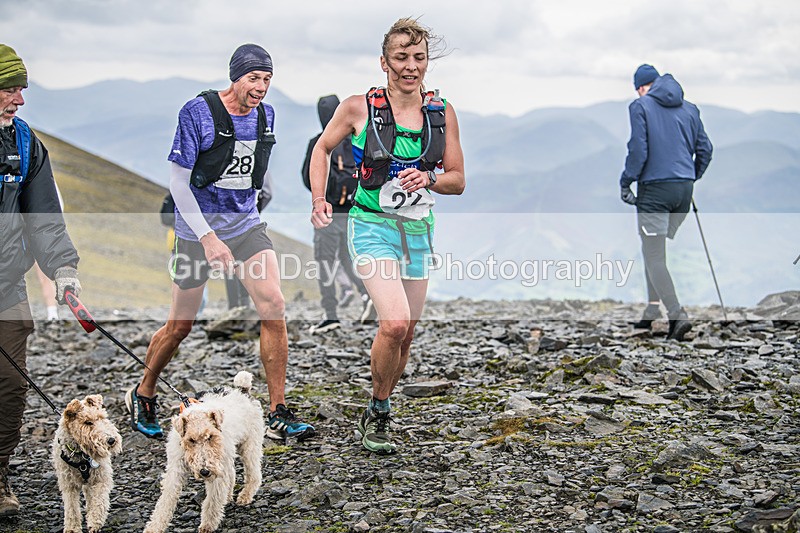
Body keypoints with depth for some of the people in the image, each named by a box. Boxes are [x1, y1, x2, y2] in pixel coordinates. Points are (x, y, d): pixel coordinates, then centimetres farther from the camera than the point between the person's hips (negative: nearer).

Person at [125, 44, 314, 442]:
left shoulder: (265, 115, 2)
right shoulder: (197, 112, -15)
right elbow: (177, 181, -15)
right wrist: (208, 237, -21)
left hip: (246, 225, 4)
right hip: (197, 230, -4)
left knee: (274, 306, -12)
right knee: (180, 325, 6)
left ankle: (278, 415, -5)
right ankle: (142, 396, 32)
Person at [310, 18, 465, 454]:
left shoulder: (442, 113, 2)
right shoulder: (359, 107, -8)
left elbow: (458, 181, 7)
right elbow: (323, 148, 9)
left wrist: (429, 179, -14)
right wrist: (319, 200, -4)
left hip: (418, 230, 5)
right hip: (372, 225, -4)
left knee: (405, 335, 10)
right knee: (394, 323, -22)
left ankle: (379, 411, 33)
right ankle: (377, 413, 1)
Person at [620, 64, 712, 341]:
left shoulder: (640, 106, -3)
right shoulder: (689, 108, 13)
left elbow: (638, 151, -12)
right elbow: (705, 149, 12)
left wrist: (625, 183, -1)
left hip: (654, 188, -6)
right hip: (684, 189, 6)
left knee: (654, 256, -5)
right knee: (656, 251, 19)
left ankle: (677, 315, -16)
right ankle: (652, 309, 20)